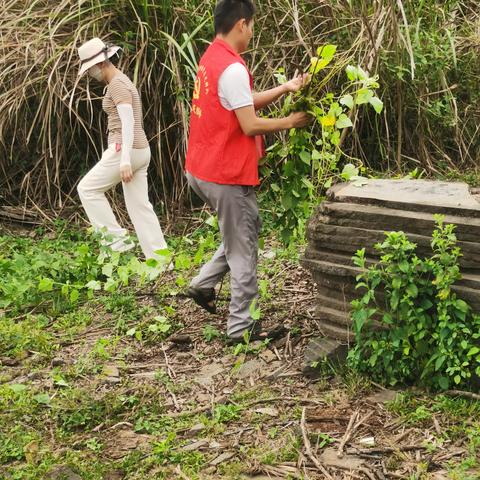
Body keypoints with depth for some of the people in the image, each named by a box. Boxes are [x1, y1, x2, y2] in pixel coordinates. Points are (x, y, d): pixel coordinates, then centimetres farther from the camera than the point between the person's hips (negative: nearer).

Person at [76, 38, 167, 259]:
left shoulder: (117, 84, -13)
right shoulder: (120, 81, 18)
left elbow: (128, 122, -22)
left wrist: (124, 160, -27)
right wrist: (111, 152, 29)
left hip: (127, 150, -10)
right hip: (139, 150, 10)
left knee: (87, 188, 2)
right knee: (139, 206, 9)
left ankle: (116, 237, 2)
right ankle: (160, 259, 10)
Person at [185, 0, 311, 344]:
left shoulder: (212, 58, 10)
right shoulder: (233, 68, -22)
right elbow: (250, 125, -22)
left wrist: (285, 88, 11)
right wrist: (291, 122, -8)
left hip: (204, 170, 10)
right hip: (227, 175, -10)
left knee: (243, 233, 25)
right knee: (243, 249, 2)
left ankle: (204, 283, 26)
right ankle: (242, 327, 9)